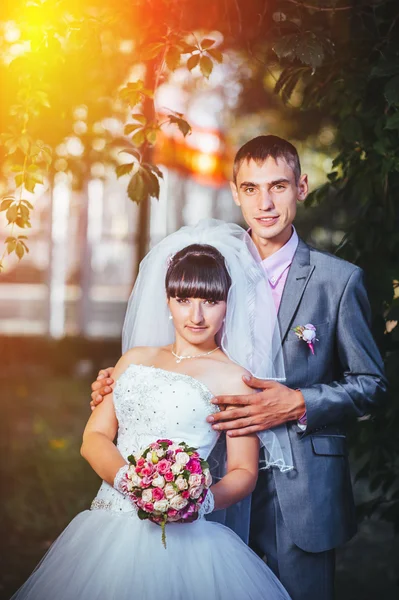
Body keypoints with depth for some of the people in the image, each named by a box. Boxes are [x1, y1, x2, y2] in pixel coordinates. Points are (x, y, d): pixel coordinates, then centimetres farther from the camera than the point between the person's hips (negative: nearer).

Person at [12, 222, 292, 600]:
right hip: (106, 524, 4)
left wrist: (200, 501, -20)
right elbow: (94, 437, 9)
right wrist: (127, 480, -12)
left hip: (176, 535, -4)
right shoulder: (136, 360, 15)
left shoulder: (233, 378, 1)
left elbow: (244, 472, 0)